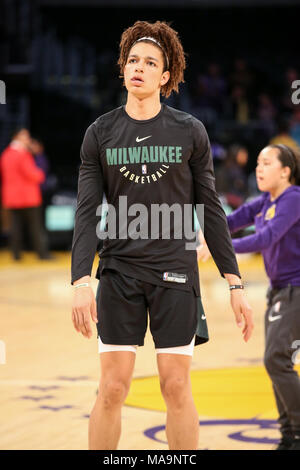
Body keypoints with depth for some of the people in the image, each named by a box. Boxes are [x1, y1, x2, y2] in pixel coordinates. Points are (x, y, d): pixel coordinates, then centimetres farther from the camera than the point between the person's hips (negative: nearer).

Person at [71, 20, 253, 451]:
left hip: (175, 271, 0)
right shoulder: (100, 134, 5)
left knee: (176, 387, -1)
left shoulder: (189, 132, 4)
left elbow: (211, 212, 6)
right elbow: (87, 213, 1)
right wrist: (81, 280, -11)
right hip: (119, 270, 0)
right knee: (113, 387, -2)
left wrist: (235, 284, 2)